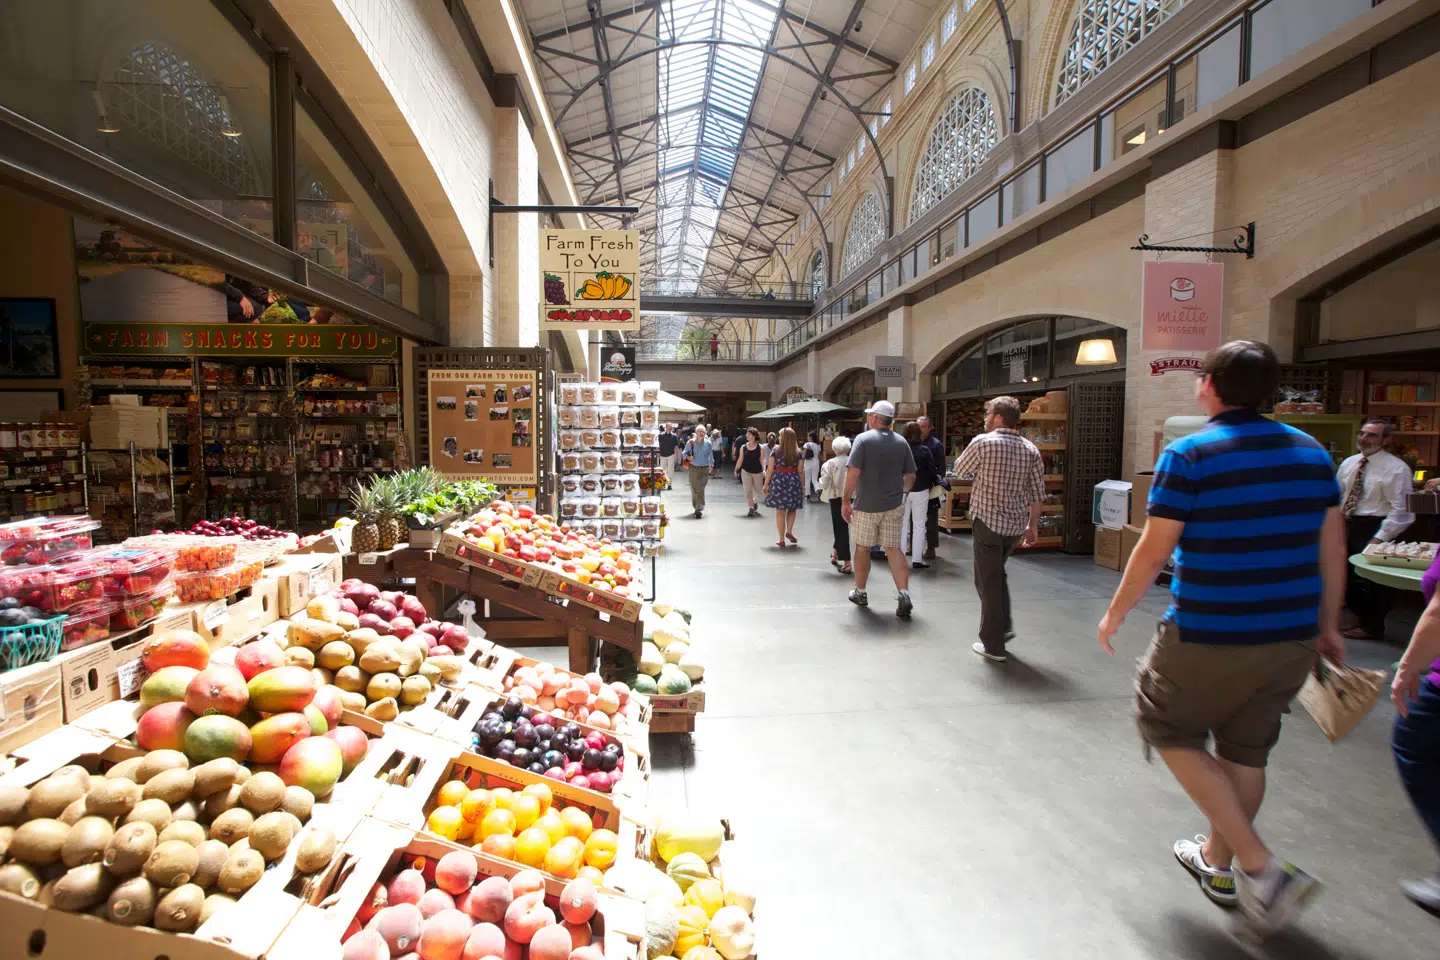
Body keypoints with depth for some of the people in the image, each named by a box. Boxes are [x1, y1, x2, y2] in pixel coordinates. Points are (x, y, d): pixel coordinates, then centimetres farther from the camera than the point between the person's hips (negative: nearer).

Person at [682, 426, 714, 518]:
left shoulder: (708, 443, 3)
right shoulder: (690, 442, 1)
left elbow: (711, 455, 13)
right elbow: (685, 453, 9)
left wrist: (711, 465, 9)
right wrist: (688, 457, -11)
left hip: (704, 469, -1)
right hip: (693, 468, 1)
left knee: (700, 489, -10)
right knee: (694, 489, 8)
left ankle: (699, 509, -14)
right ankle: (696, 506, 26)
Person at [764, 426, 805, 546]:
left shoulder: (776, 451, -3)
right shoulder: (798, 452, 1)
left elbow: (770, 469, -4)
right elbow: (800, 471, 0)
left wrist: (766, 484, 3)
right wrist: (802, 485, 9)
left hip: (778, 481, -1)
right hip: (794, 481, 1)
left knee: (780, 512, 5)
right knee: (792, 509, 22)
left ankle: (781, 540, 9)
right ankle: (789, 531, 6)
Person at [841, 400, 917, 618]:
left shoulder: (863, 439, -10)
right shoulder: (901, 442, 4)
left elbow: (853, 472, -18)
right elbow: (910, 476, 7)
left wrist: (845, 501, -12)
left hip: (866, 505, -3)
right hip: (893, 505, 4)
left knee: (862, 548, 11)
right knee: (893, 548, 7)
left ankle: (860, 593, 24)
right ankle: (904, 594, -8)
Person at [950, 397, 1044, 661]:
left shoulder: (983, 442, -11)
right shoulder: (1030, 449, 3)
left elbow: (959, 470, 3)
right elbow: (1037, 493, 5)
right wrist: (1033, 525, 14)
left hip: (987, 521, -5)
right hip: (1016, 525, 6)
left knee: (988, 581, 4)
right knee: (999, 573, 26)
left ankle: (994, 645, 9)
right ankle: (1004, 627, 27)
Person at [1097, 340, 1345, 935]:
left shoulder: (1188, 455, -14)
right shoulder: (1312, 452, 5)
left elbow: (1153, 552, -13)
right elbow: (1332, 549, 9)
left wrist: (1115, 614, 0)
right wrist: (1327, 624, 20)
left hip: (1209, 637, -6)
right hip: (1291, 638, 7)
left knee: (1168, 728, 14)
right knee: (1245, 749, 20)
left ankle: (1261, 867, 7)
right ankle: (1218, 863, 38)